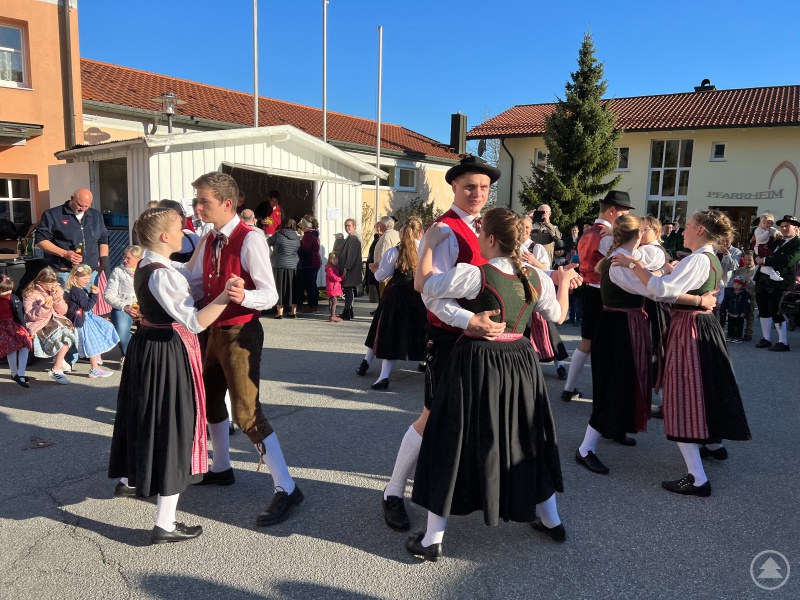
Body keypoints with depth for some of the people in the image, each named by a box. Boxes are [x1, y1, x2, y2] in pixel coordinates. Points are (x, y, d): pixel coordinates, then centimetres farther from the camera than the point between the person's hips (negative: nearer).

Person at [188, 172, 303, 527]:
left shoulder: (250, 240, -18)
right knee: (210, 400, 21)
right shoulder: (210, 241, 8)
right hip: (216, 331, 9)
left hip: (241, 334, -9)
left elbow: (269, 295, -23)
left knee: (246, 412, -10)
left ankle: (286, 488, 0)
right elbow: (195, 285, 13)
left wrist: (242, 296, -41)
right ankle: (221, 469, 43)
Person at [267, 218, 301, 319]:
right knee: (292, 288, 11)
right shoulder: (297, 238, 4)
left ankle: (280, 312, 3)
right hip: (293, 266, 4)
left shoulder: (278, 236, -7)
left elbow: (267, 243, 7)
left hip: (279, 266, -4)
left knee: (280, 288, 2)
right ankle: (293, 312, 15)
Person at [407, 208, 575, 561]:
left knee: (455, 443, 5)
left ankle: (432, 539, 12)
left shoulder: (474, 276, -18)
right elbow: (558, 315, 13)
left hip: (476, 363, -5)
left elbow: (422, 284, -12)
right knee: (525, 439, 23)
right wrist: (564, 281, 30)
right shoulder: (537, 278, -2)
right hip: (520, 362, 5)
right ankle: (550, 520, 39)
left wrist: (430, 244, 0)